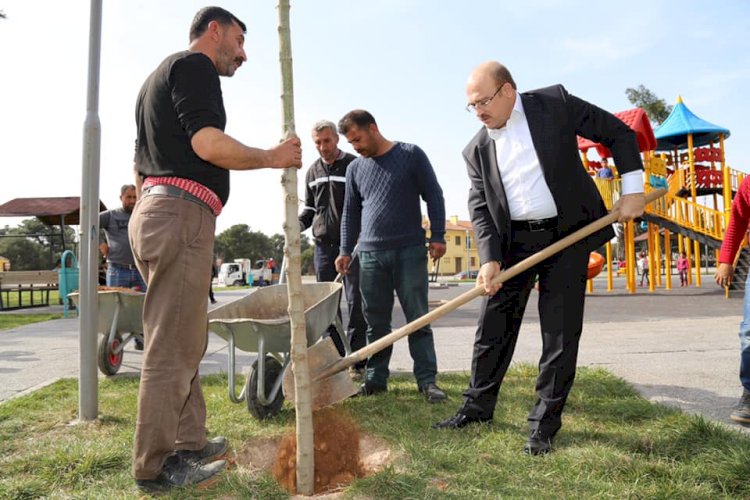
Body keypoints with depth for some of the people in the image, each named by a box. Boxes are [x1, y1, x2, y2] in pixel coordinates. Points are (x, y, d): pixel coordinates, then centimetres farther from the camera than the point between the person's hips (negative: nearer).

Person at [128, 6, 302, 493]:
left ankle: (190, 442, 22)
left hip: (153, 210, 10)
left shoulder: (159, 77, 27)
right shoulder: (194, 65, -3)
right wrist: (273, 157, -6)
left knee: (184, 341, 14)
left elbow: (142, 165, 27)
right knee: (172, 346, -5)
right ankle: (157, 466, 5)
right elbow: (209, 144, -18)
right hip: (182, 214, -10)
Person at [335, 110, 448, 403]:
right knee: (376, 322, 7)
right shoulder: (355, 168, 14)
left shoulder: (411, 155, 2)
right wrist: (345, 250, 12)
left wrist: (438, 236, -5)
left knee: (418, 319, -1)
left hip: (410, 251, -3)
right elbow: (350, 213, 18)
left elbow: (434, 195, 2)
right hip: (370, 254, 4)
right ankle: (376, 378, 17)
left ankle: (427, 379, 6)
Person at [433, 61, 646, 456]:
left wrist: (632, 188, -5)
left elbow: (618, 133, 3)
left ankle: (544, 423, 15)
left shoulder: (555, 103, -3)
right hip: (513, 242, 3)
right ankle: (478, 406, 24)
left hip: (567, 235, -2)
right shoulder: (477, 149, 5)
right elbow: (479, 208, 0)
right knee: (493, 327, 6)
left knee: (561, 333, 1)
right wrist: (489, 258, -13)